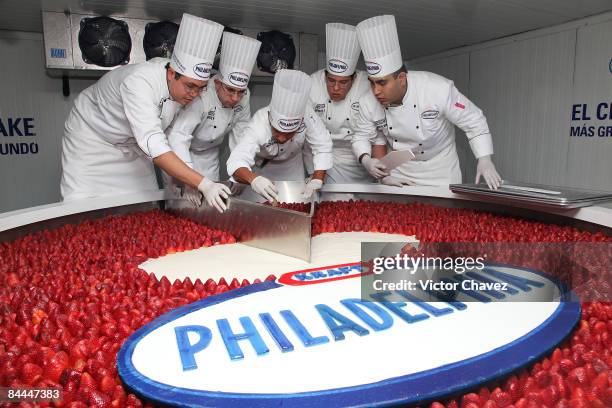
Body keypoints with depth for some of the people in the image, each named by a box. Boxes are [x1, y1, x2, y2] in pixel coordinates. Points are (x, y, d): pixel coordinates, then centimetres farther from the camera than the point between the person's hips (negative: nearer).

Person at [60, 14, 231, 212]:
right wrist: (203, 184, -55)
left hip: (132, 145, 6)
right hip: (91, 138, -5)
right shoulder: (138, 81, -38)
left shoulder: (183, 84, -17)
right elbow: (153, 144, -48)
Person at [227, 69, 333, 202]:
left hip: (290, 162, 2)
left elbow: (323, 148, -27)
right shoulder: (259, 125, -44)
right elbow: (237, 162, -54)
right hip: (259, 161, -2)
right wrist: (253, 179, -76)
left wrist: (317, 180, -41)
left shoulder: (306, 115, -38)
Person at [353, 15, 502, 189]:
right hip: (399, 173, 2)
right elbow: (361, 137, -3)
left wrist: (484, 159, -23)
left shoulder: (438, 89, -27)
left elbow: (473, 120, -16)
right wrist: (366, 160, -23)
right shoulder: (368, 103, -18)